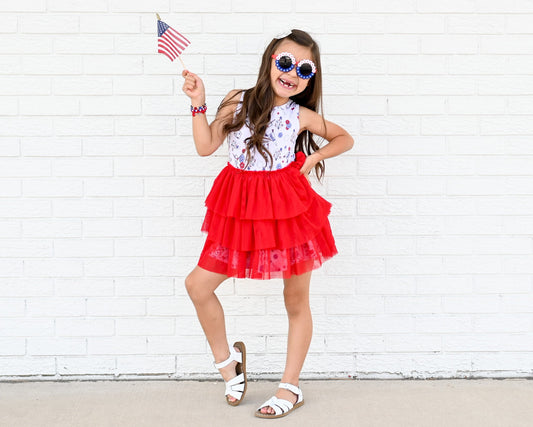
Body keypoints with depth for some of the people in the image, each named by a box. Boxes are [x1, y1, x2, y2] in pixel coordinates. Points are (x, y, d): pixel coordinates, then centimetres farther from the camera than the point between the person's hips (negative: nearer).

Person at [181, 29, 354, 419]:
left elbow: (345, 138, 14)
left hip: (289, 209, -1)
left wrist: (315, 156, -2)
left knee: (296, 300, 7)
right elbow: (205, 147, -3)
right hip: (240, 210, 2)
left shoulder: (301, 116, -1)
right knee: (198, 285, -2)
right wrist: (198, 105, -10)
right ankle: (227, 359, 23)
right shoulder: (237, 101, 0)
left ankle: (290, 388, 24)